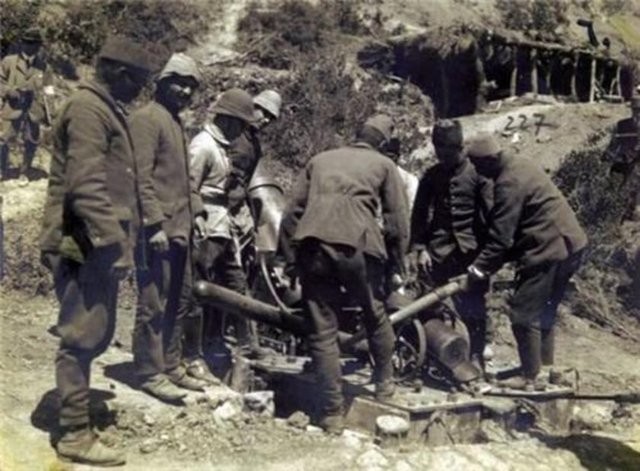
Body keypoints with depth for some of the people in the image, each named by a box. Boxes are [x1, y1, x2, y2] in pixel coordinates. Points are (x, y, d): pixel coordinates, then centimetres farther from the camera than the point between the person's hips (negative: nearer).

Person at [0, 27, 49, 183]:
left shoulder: (42, 66, 6)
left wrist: (47, 113, 7)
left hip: (33, 111, 1)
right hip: (13, 109, -1)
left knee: (31, 144, 6)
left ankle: (24, 173, 23)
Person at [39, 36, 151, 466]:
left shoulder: (106, 109, 20)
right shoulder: (88, 108, -12)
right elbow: (85, 185, -22)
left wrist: (120, 238, 23)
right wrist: (114, 241, -23)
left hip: (99, 244, 10)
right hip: (87, 245, -10)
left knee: (96, 334, 16)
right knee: (83, 336, -5)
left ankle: (77, 406, 29)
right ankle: (75, 434, 3)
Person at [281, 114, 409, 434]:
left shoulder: (320, 160, 26)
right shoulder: (384, 165, 18)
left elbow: (292, 213, 18)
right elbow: (398, 221, 11)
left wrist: (290, 259, 19)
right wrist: (396, 261, 19)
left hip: (312, 246, 2)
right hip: (357, 245, -2)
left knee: (323, 333, 8)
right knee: (375, 315, 21)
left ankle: (332, 414, 11)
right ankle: (385, 383, 37)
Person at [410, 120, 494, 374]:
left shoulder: (477, 172, -1)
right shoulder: (431, 175, 9)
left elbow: (490, 212, -4)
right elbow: (420, 213, 8)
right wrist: (420, 248, 0)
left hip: (471, 249, -2)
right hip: (439, 249, 2)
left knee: (474, 306, 0)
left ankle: (476, 356, 10)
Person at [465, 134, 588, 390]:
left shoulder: (509, 182, -20)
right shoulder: (521, 166, 13)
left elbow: (501, 235, -20)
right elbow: (512, 225, 19)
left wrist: (480, 267, -11)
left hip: (550, 250, -10)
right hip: (569, 244, 10)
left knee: (524, 314, -2)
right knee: (544, 310, 21)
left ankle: (531, 378, 6)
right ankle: (546, 365, 31)